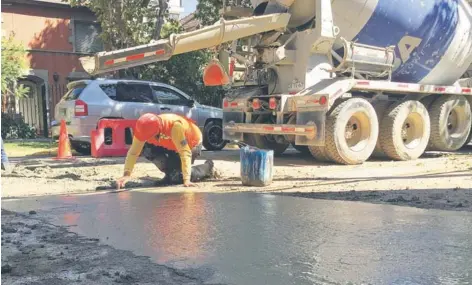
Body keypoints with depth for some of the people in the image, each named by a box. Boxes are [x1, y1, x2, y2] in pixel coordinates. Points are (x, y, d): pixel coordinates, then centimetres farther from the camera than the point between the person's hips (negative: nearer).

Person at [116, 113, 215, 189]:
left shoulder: (175, 125, -42)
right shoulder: (145, 128, -26)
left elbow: (185, 153, -41)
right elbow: (133, 152, -24)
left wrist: (186, 180, -45)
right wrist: (126, 175, -34)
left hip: (192, 144, -5)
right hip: (171, 145, 5)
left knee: (178, 177, -16)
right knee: (147, 149, -19)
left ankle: (207, 167, 11)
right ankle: (171, 173, 2)